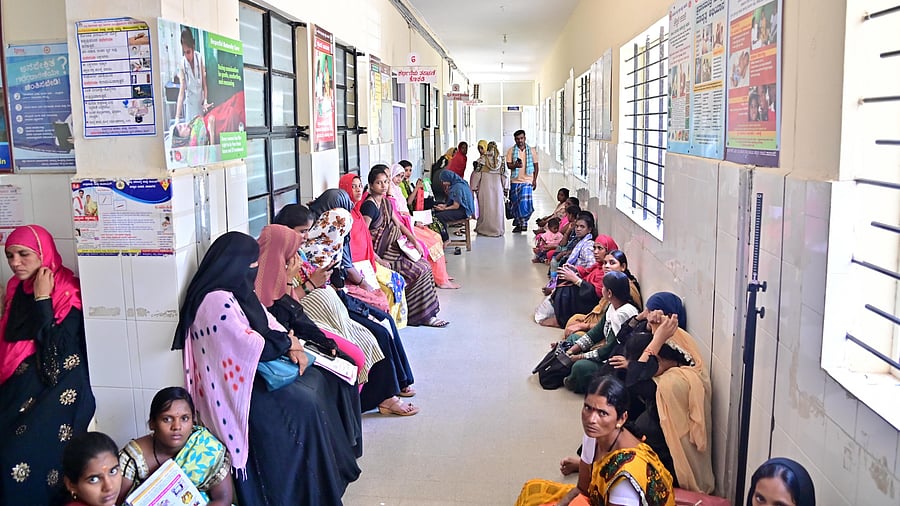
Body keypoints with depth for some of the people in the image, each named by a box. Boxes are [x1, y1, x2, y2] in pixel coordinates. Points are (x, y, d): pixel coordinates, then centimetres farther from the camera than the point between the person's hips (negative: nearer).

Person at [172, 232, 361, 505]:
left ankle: (334, 467, 15)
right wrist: (287, 342, -10)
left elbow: (268, 321, 12)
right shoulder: (217, 301, -24)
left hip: (250, 369, 10)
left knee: (316, 380, 5)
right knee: (304, 406, -19)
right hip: (236, 382, -10)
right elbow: (251, 346, -26)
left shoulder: (237, 291, 8)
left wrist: (293, 345, -5)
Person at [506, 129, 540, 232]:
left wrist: (535, 180, 2)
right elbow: (508, 165, -3)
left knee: (525, 203, -11)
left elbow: (536, 166, 9)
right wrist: (515, 165, -25)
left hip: (527, 181, -1)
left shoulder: (532, 150, 5)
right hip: (515, 181, 1)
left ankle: (523, 223, -1)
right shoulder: (511, 151, 3)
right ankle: (518, 224, 18)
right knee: (515, 203, 5)